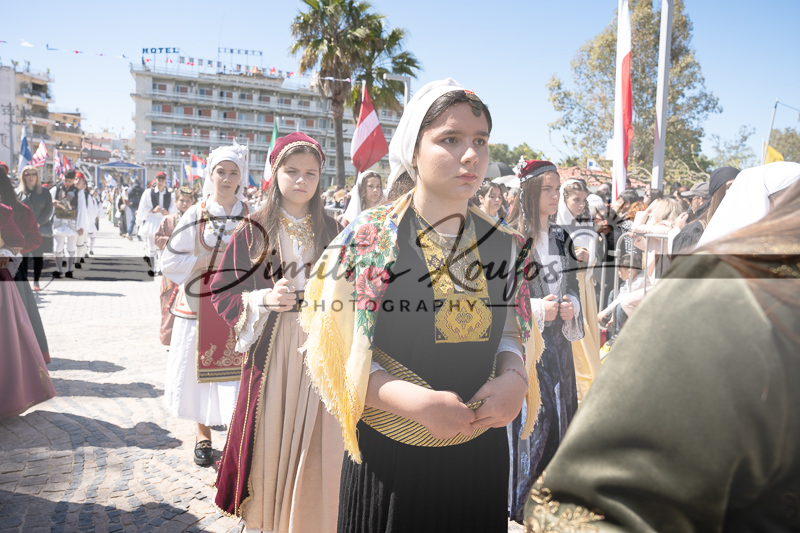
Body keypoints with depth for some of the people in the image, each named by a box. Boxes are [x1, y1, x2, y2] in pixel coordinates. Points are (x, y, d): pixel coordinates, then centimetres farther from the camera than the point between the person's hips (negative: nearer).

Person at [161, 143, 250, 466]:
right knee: (201, 370, 7)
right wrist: (212, 261, -10)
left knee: (239, 372, -4)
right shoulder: (195, 215, 2)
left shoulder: (251, 216, 3)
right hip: (200, 305, 0)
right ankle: (203, 435, 25)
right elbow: (170, 261, -1)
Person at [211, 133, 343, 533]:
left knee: (315, 446, 3)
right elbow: (221, 293, 1)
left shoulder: (331, 230, 7)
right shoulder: (253, 231, 2)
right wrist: (264, 299, -15)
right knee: (269, 438, 3)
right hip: (271, 353, -1)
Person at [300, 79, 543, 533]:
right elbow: (337, 354, -10)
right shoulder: (367, 240, -10)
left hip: (482, 452, 4)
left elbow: (511, 332, 10)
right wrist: (415, 402, -23)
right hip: (388, 459, -3)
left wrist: (514, 377, -12)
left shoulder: (505, 246, 1)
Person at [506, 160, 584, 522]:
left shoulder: (561, 238, 11)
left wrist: (571, 307, -5)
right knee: (529, 420, -4)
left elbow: (572, 286, 16)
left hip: (557, 339, 6)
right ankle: (520, 506, 13)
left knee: (559, 414, 10)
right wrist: (536, 309, -19)